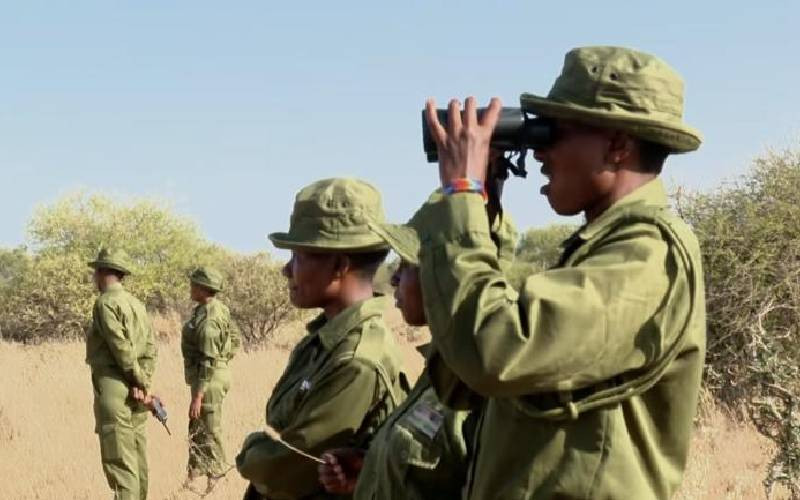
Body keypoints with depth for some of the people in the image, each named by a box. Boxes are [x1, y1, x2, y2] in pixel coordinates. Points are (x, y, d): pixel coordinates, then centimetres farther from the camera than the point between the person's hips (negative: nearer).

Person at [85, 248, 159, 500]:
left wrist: (140, 381, -10)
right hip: (134, 390, 9)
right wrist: (143, 383, -2)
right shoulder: (136, 304, 15)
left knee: (118, 459, -9)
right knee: (136, 457, 12)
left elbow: (122, 346, -17)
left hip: (113, 386, -9)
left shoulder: (106, 302, -10)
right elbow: (150, 346, 7)